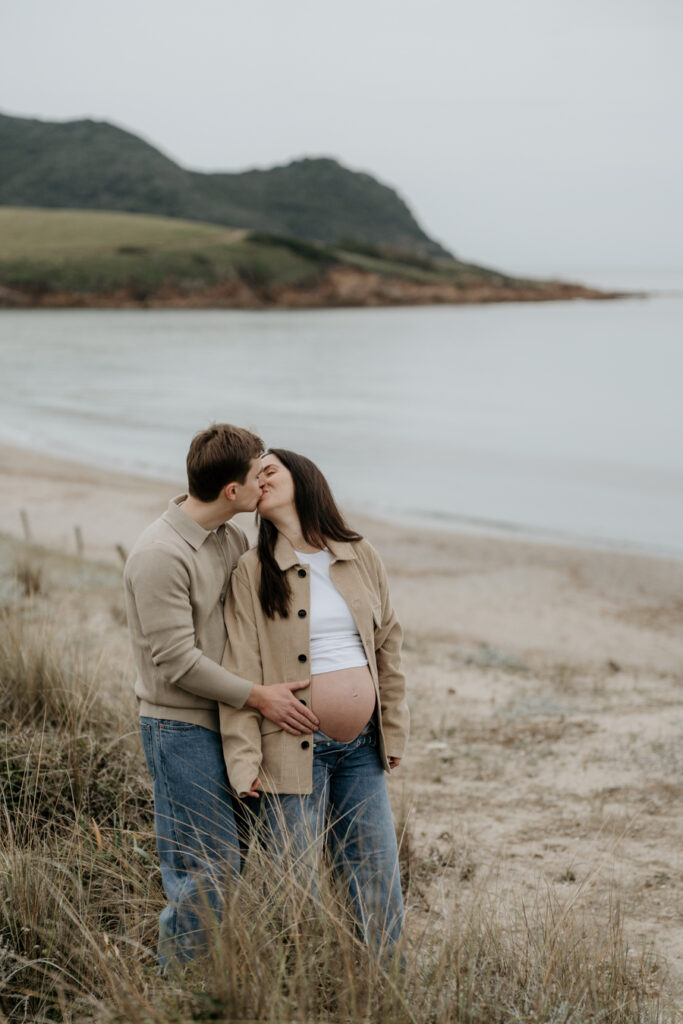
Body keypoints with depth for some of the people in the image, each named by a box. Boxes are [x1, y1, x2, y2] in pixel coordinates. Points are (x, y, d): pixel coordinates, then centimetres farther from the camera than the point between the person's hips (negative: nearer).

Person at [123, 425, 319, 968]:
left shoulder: (232, 537, 7)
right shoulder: (160, 555, -20)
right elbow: (176, 661, -20)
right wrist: (258, 696, -16)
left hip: (225, 721, 8)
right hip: (182, 727, -8)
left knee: (230, 860, 13)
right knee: (206, 873, -5)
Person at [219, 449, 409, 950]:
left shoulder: (362, 557, 5)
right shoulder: (253, 571, -4)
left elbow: (388, 645, 12)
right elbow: (240, 669, -6)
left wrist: (395, 732, 12)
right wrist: (243, 758, -12)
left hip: (362, 748, 3)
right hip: (296, 751, -3)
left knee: (380, 883, 9)